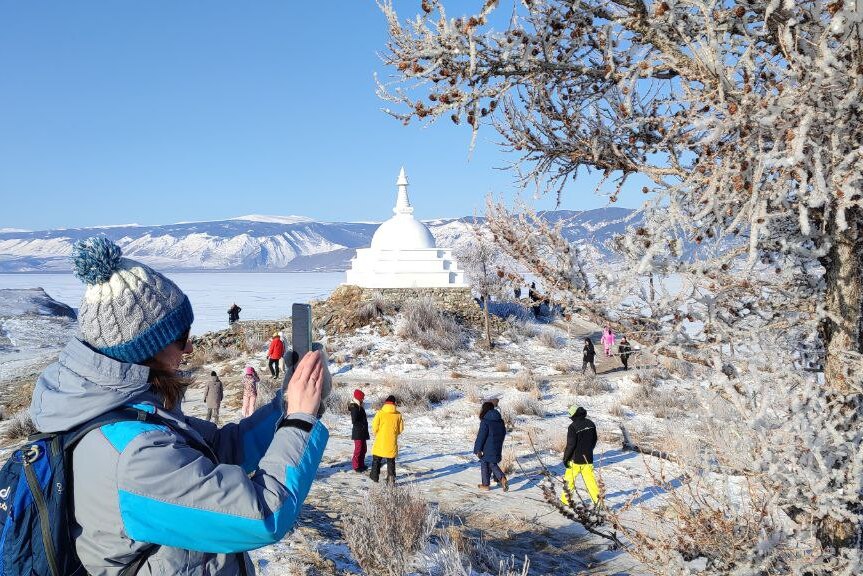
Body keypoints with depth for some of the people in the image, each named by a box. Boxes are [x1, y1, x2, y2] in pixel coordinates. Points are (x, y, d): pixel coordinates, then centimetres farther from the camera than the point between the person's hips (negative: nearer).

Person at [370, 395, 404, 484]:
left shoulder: (380, 413, -10)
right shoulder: (398, 415, -3)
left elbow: (375, 426, -10)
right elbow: (401, 429, 2)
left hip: (380, 441, -1)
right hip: (392, 443, 2)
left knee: (376, 460, 16)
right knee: (391, 461, 12)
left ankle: (374, 476, 24)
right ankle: (391, 476, 3)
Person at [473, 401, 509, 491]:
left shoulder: (485, 421, -16)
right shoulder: (500, 421, 6)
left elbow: (481, 436, -18)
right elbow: (503, 433, 16)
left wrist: (478, 449, -14)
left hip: (488, 448, -7)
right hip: (497, 448, 7)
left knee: (485, 464, 8)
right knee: (492, 464, 18)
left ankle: (485, 484, 14)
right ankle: (502, 478, 2)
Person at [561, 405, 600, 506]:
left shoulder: (573, 426, -19)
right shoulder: (591, 424, 2)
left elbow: (570, 444, -18)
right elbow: (594, 440, 13)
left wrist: (565, 458, -7)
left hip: (576, 459, -5)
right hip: (588, 458, 5)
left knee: (569, 479, 9)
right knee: (590, 479, 12)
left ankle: (565, 500, 16)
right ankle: (598, 499, 10)